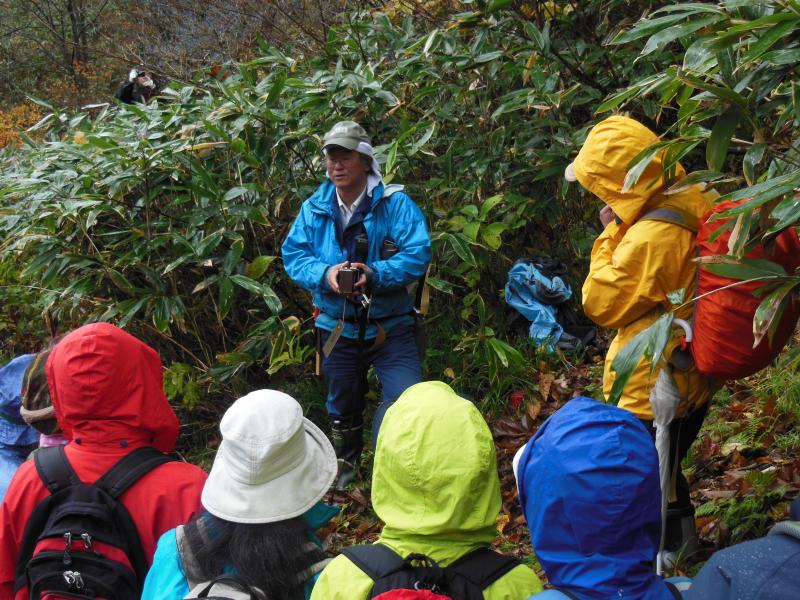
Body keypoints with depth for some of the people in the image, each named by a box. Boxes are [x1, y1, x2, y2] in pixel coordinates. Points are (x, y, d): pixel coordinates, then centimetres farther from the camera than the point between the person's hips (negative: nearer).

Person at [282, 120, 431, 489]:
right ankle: (345, 465, 46)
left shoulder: (395, 204, -12)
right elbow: (293, 254, -2)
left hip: (390, 325, -3)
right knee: (343, 404, 21)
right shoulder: (314, 208, -1)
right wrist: (325, 273, -22)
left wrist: (375, 273, -32)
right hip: (338, 325, 3)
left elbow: (418, 254, -18)